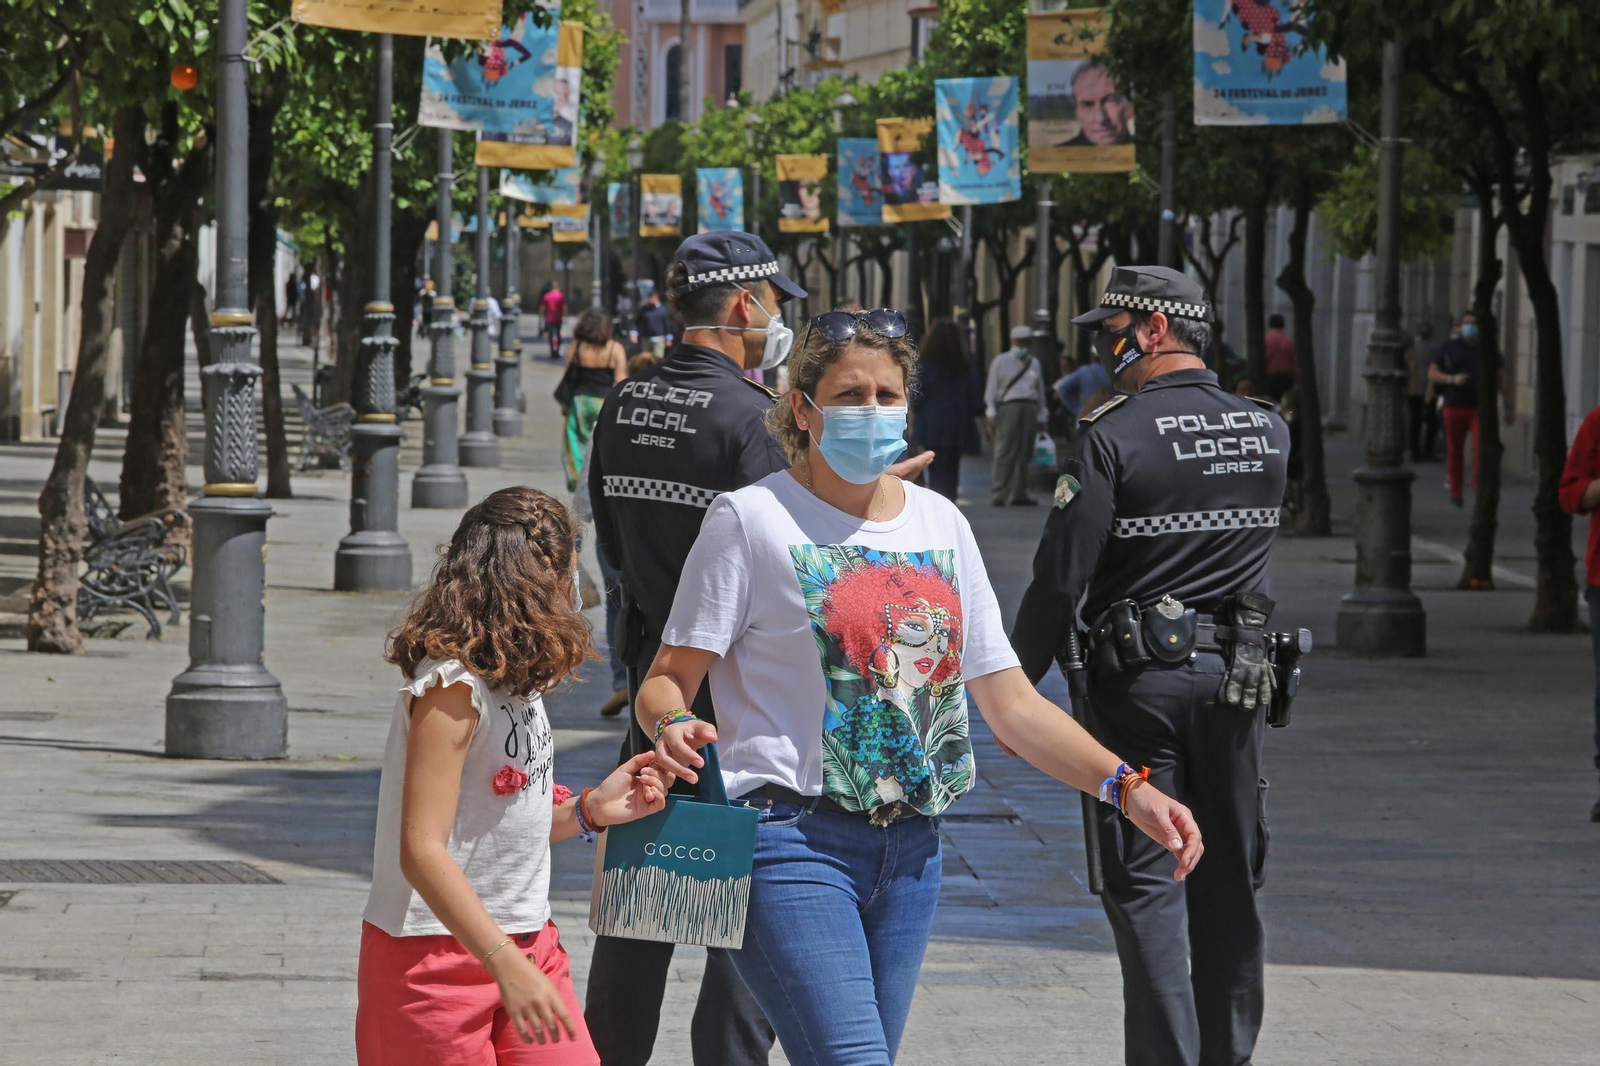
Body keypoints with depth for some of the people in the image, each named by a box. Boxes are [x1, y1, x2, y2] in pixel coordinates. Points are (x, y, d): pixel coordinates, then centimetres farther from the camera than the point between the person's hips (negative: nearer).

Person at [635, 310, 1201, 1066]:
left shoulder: (940, 524, 14)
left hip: (909, 854, 6)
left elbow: (1011, 703, 14)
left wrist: (1128, 788, 1)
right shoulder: (753, 518, -2)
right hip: (793, 841, -6)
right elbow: (668, 681, -3)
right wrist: (673, 727, -27)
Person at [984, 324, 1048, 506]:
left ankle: (1019, 494, 7)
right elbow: (991, 388, 6)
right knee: (1005, 452, -12)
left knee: (1024, 453, 2)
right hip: (1008, 407, -4)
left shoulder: (1034, 363, 20)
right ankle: (999, 494, -13)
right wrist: (991, 413, -4)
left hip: (1029, 408, 4)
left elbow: (1040, 390, 23)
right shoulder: (1001, 361, 10)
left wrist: (1041, 416, 18)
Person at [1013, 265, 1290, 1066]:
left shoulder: (1112, 435, -12)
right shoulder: (1267, 431, 5)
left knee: (1144, 883, -1)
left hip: (1139, 677, -5)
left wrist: (1014, 687, -5)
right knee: (1228, 884, 13)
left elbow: (1060, 578, -13)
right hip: (1235, 676, 5)